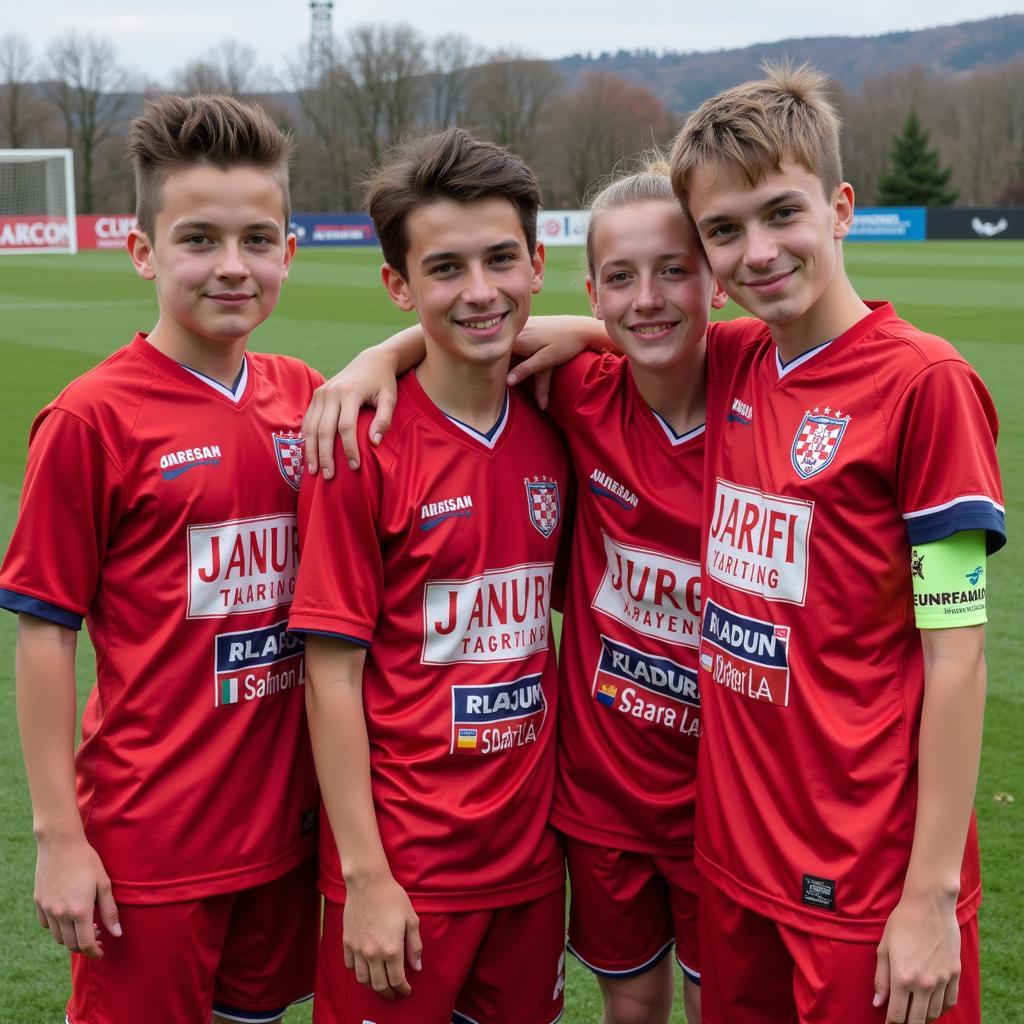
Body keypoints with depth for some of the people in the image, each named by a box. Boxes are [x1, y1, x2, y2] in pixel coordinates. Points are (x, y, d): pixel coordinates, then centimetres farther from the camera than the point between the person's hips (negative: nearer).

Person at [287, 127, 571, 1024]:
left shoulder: (553, 433, 0)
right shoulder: (362, 445, -14)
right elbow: (333, 674, -13)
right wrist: (365, 876, -13)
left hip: (529, 849, 5)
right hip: (404, 865, -5)